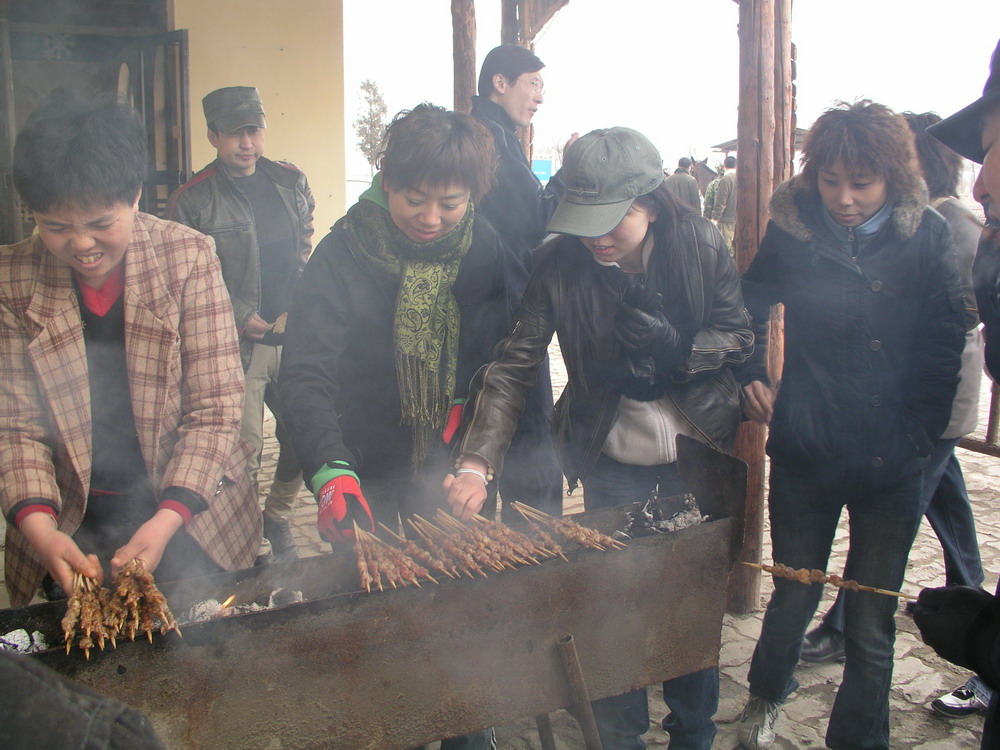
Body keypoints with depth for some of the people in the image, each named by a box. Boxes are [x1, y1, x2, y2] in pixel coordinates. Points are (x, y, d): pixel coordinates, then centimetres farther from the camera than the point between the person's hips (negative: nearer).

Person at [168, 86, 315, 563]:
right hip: (235, 346, -4)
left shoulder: (291, 183, 11)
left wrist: (294, 312, 8)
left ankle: (277, 518, 31)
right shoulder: (193, 200, -2)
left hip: (293, 338, 4)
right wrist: (243, 318, -10)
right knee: (243, 448, -5)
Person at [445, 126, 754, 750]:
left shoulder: (701, 244, -15)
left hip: (696, 455, 1)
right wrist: (478, 462, -29)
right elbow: (514, 366, -19)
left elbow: (739, 335, -6)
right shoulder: (562, 263, -17)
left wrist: (673, 352, -26)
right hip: (610, 463, -1)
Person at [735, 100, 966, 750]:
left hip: (892, 462, 0)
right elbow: (753, 308, 10)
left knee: (871, 624, 8)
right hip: (806, 453, 0)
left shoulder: (927, 234, -3)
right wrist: (753, 374, -8)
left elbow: (944, 344, 0)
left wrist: (918, 436, -7)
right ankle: (767, 695, 44)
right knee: (794, 597, 15)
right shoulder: (791, 229, -3)